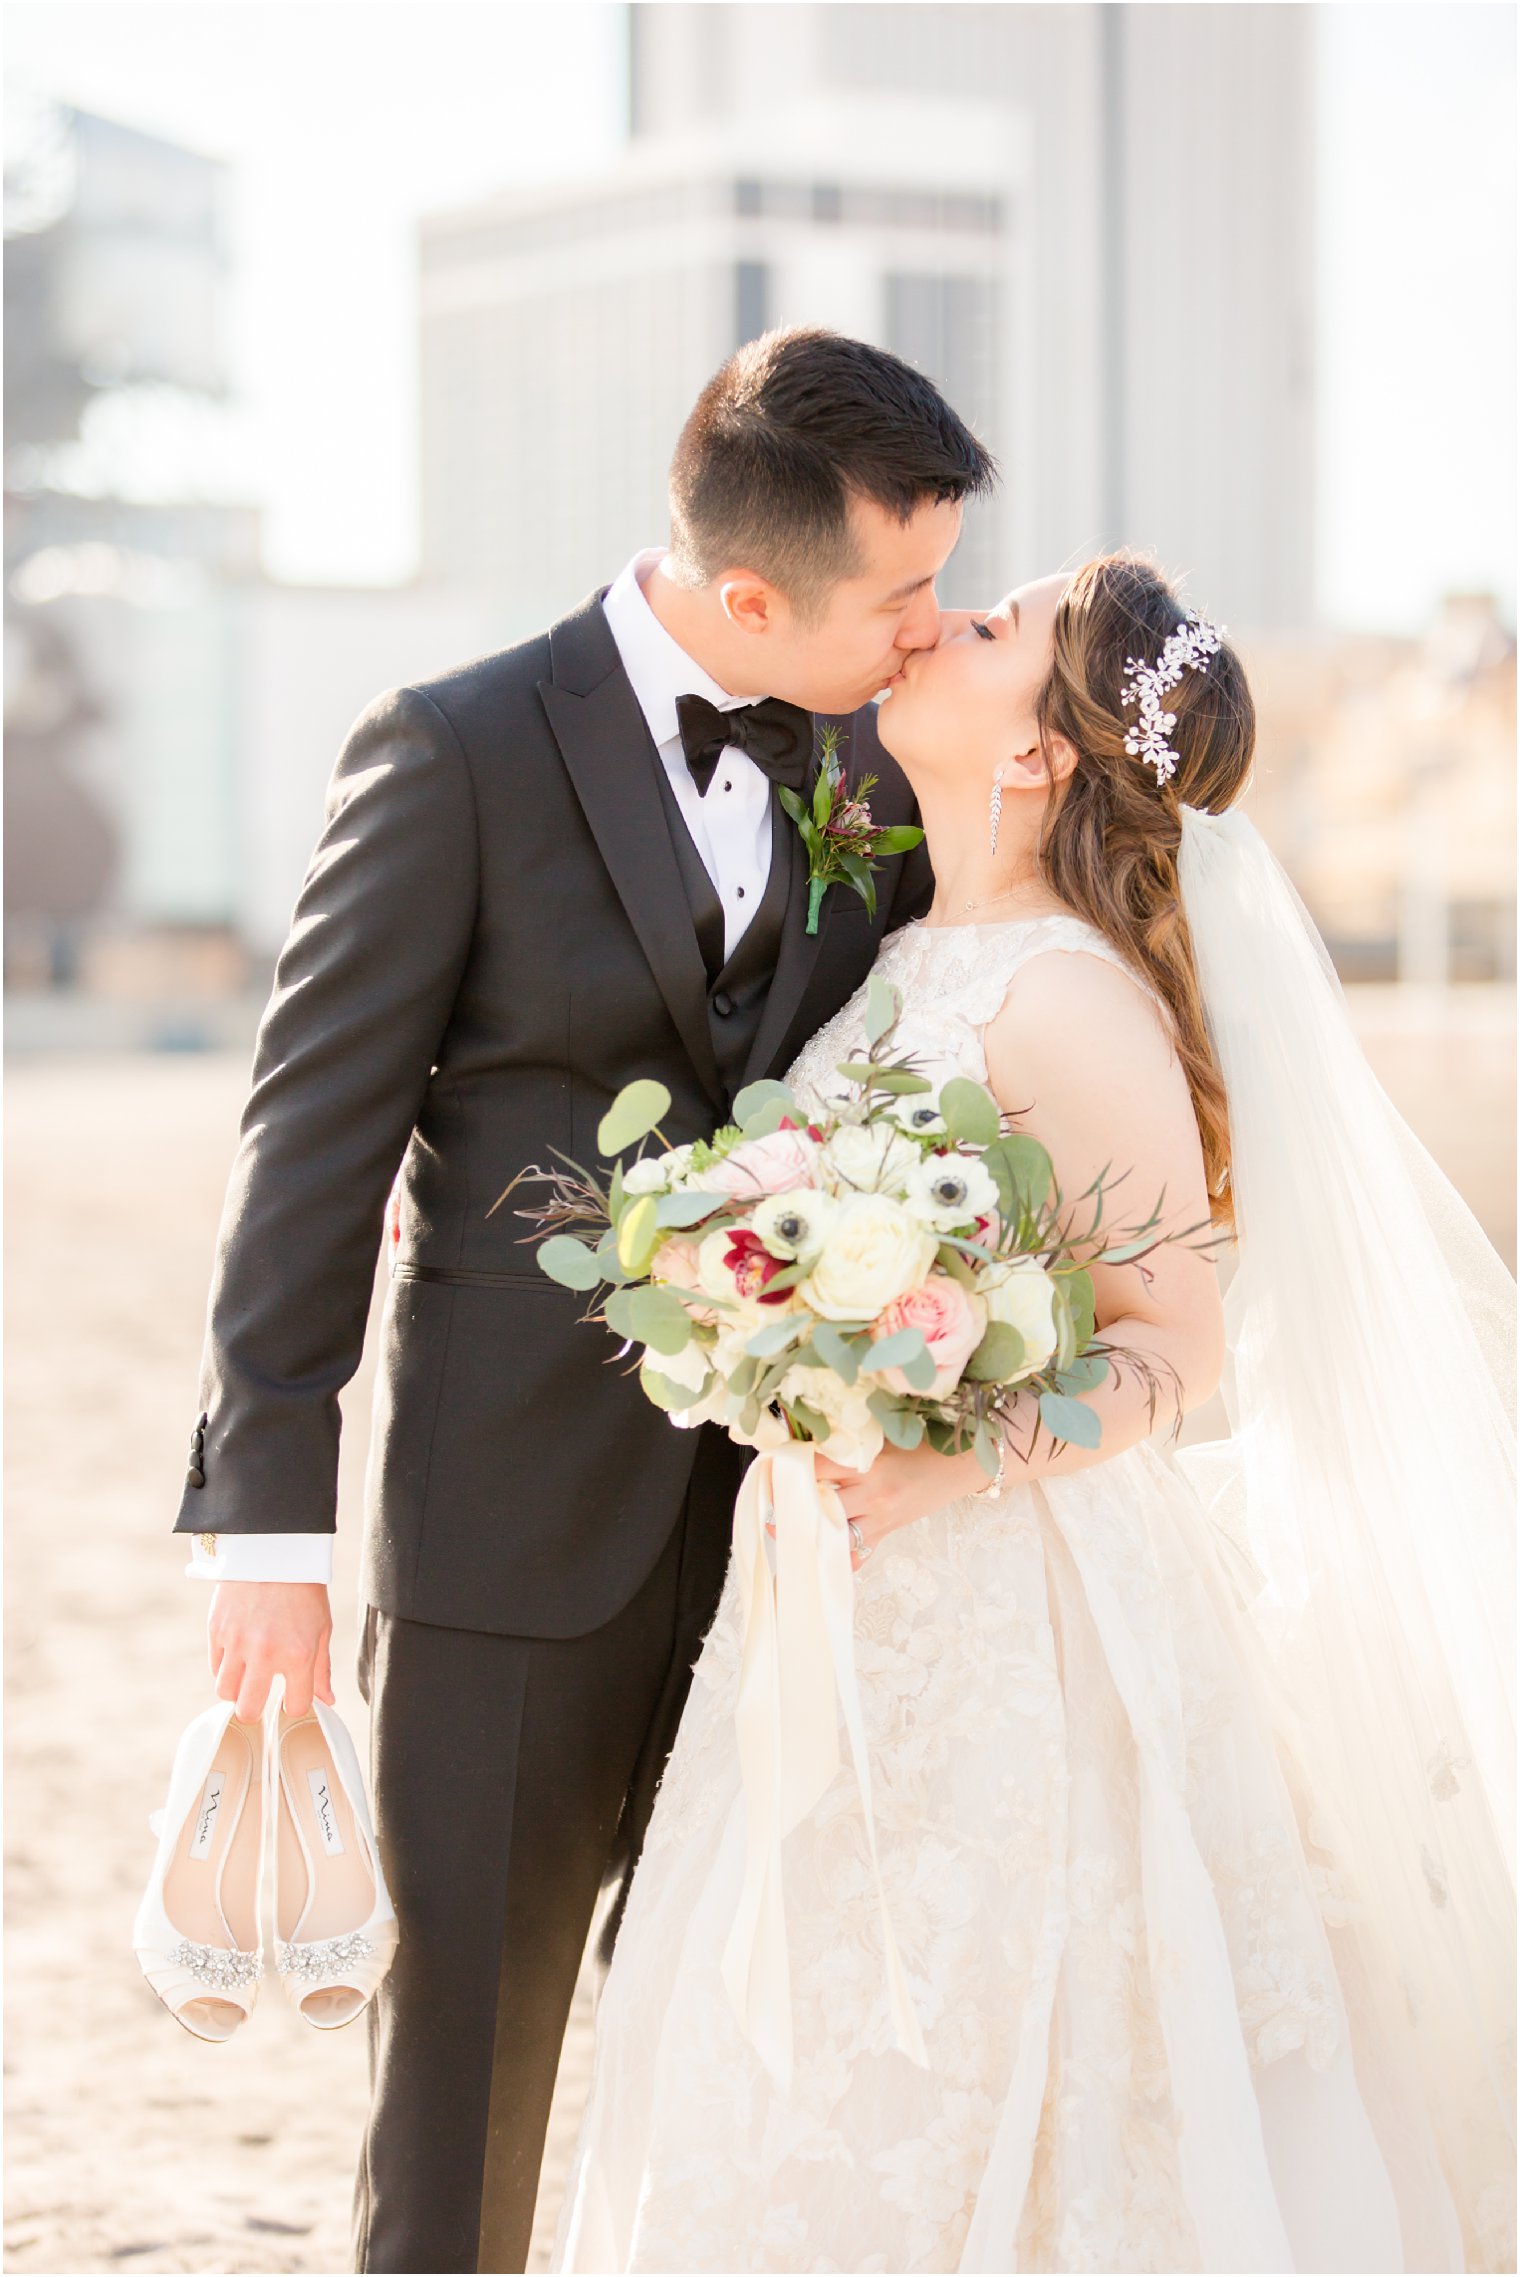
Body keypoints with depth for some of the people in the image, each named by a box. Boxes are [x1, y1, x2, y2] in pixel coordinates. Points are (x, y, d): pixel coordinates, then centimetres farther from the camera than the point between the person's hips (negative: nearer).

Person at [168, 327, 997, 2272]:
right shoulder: (455, 754, -9)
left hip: (786, 1515, 4)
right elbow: (312, 1142, -9)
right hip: (515, 1527, -4)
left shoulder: (879, 760, 5)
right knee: (469, 2042, 4)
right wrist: (266, 1521, -12)